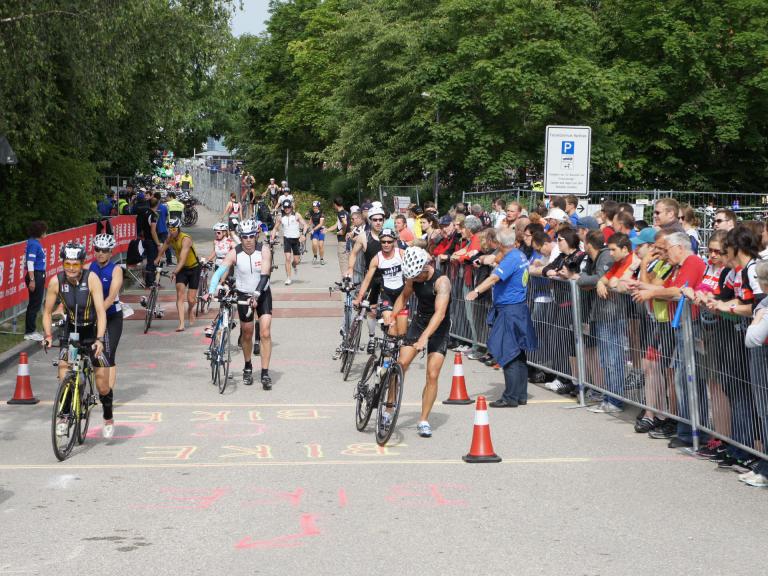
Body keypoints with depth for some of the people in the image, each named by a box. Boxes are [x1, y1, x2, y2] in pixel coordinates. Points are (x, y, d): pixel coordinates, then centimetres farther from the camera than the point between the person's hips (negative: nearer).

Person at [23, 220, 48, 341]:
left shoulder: (36, 243, 11)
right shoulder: (33, 244, -17)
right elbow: (30, 262, -22)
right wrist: (32, 280, -24)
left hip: (39, 276, 10)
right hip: (36, 276, -10)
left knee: (35, 304, 16)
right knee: (34, 304, -4)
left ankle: (31, 330, 24)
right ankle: (29, 332, 1)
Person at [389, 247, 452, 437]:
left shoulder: (441, 281, -26)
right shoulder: (413, 277, -7)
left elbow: (440, 313, -36)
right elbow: (404, 296, 14)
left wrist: (425, 337, -47)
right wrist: (391, 318, 3)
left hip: (438, 328, -5)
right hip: (418, 322, 5)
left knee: (432, 376, -9)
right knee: (400, 365, -7)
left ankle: (424, 420, 1)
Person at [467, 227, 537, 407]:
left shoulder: (510, 259, -19)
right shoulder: (521, 256, 11)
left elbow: (494, 278, -35)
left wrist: (476, 291, -45)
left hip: (509, 311, -10)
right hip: (520, 309, 10)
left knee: (508, 355, -8)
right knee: (518, 355, 14)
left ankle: (510, 398, -7)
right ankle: (521, 395, 20)